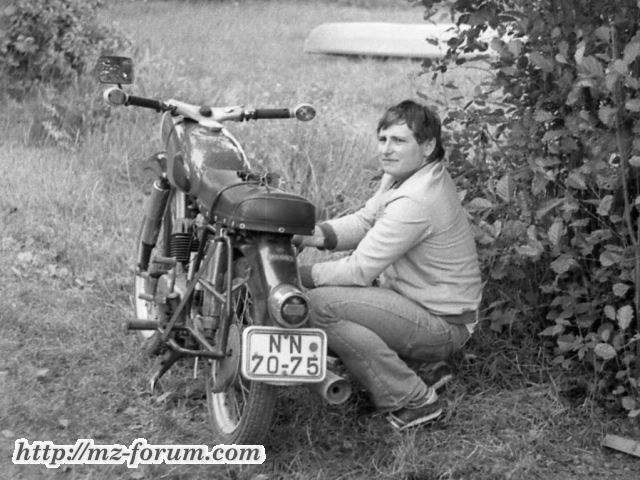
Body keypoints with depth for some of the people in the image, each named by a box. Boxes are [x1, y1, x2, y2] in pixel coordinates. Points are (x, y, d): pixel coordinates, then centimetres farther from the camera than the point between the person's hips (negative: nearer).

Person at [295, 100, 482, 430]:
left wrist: (300, 275, -15)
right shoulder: (406, 174, 2)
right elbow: (365, 220, 8)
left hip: (443, 326, -10)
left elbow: (360, 270, -25)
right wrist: (316, 235, -8)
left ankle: (414, 402, -13)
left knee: (318, 305, -22)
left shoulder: (415, 203, -28)